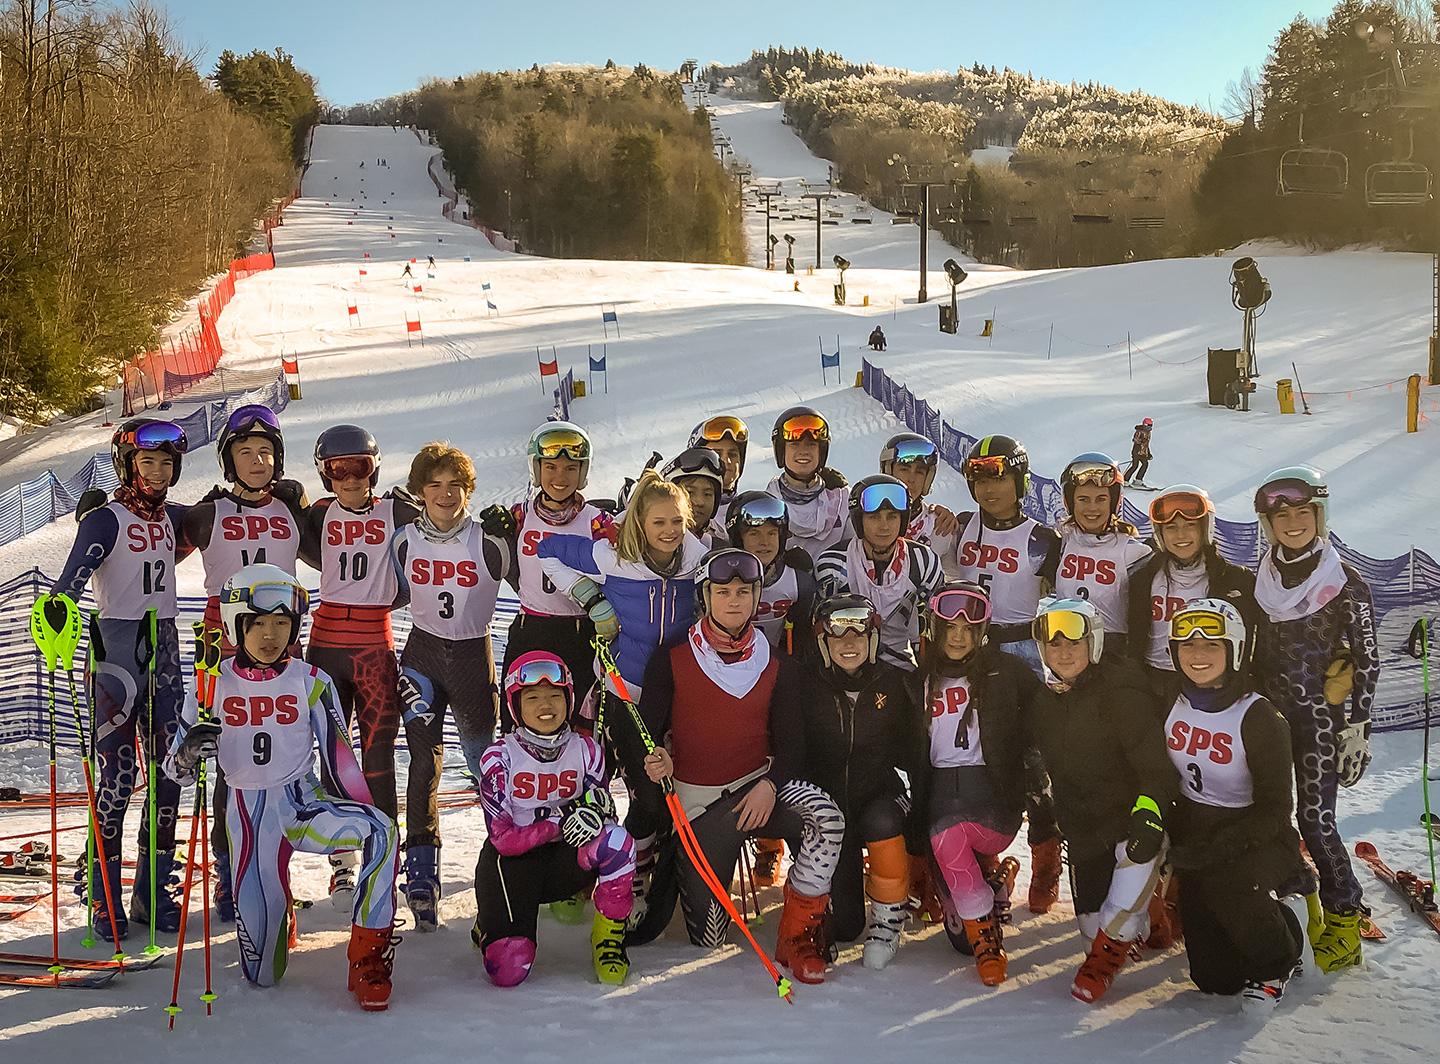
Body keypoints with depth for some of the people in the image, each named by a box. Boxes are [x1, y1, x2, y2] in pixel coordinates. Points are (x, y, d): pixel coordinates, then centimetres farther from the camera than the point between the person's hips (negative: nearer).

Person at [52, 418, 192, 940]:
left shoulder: (173, 518, 11)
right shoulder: (105, 519, -7)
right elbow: (75, 574, -23)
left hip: (164, 647, 6)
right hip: (117, 647, -6)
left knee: (167, 768, 5)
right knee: (120, 771, -8)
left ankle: (154, 888, 14)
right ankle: (105, 893, 4)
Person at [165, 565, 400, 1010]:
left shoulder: (310, 682, -3)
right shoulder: (216, 684, -1)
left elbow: (341, 762, 0)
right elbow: (175, 768, 2)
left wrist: (365, 822, -7)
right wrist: (189, 750, -22)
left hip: (305, 807, 0)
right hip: (248, 818, 0)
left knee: (382, 833, -35)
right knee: (262, 976, -2)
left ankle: (368, 960, -23)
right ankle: (272, 908, 35)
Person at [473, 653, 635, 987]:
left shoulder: (585, 750, -3)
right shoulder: (500, 757, -12)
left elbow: (605, 812, -1)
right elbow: (504, 840, -16)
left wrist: (596, 811, -26)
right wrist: (561, 820, -27)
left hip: (564, 862, 2)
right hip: (511, 863, -2)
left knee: (616, 842, -30)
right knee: (508, 970, -21)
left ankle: (609, 941, -10)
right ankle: (491, 924, 16)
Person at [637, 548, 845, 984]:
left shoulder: (778, 668, 6)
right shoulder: (671, 661, 0)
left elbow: (791, 742, 5)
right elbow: (648, 727, 2)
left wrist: (769, 785, -14)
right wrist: (654, 760, -21)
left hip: (760, 784, 1)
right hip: (698, 800, -1)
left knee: (826, 818, -33)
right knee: (708, 940, -4)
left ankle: (797, 935, -15)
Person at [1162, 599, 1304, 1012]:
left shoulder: (1259, 718, -18)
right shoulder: (1170, 705, -4)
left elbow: (1274, 809, -18)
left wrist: (1217, 849, -29)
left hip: (1256, 838, -4)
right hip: (1195, 833, 4)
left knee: (1228, 887, -37)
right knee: (1214, 978, -2)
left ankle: (1275, 964, -5)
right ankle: (1275, 921, 30)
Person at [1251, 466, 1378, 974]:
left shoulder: (1345, 583, -8)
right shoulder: (1262, 580, 6)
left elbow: (1367, 661, -8)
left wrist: (1356, 727, -12)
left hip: (1320, 716, -5)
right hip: (1270, 715, 5)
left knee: (1314, 817, -6)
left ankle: (1344, 920, 9)